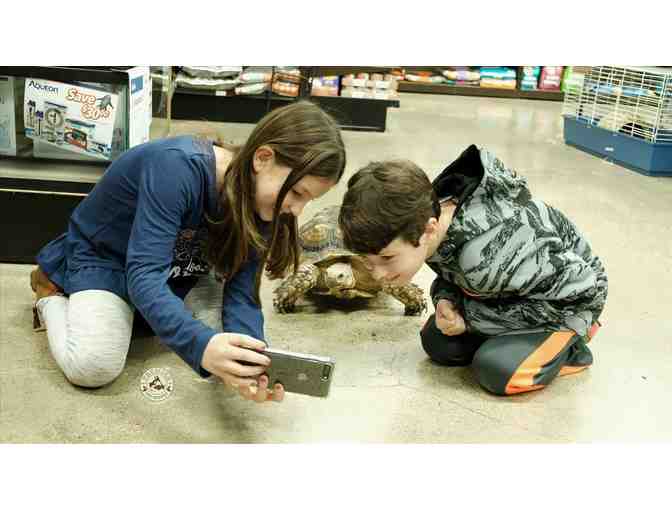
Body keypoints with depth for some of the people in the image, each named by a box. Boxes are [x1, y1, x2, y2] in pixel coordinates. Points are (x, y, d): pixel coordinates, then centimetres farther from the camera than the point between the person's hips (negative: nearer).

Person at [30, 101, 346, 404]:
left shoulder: (259, 204, -17)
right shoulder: (178, 167, -37)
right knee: (94, 366, -27)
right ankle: (52, 298, 6)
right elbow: (144, 275, -42)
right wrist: (200, 345, -58)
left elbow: (242, 290, -23)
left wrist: (250, 362, -43)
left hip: (176, 270, 7)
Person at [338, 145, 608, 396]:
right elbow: (451, 272, 2)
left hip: (572, 297, -6)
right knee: (438, 345, -4)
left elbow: (577, 289, -30)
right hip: (514, 289, 7)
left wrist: (470, 316, -27)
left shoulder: (486, 257, -44)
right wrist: (445, 300, -23)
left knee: (496, 370, -24)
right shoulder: (425, 215, -20)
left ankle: (568, 345, 2)